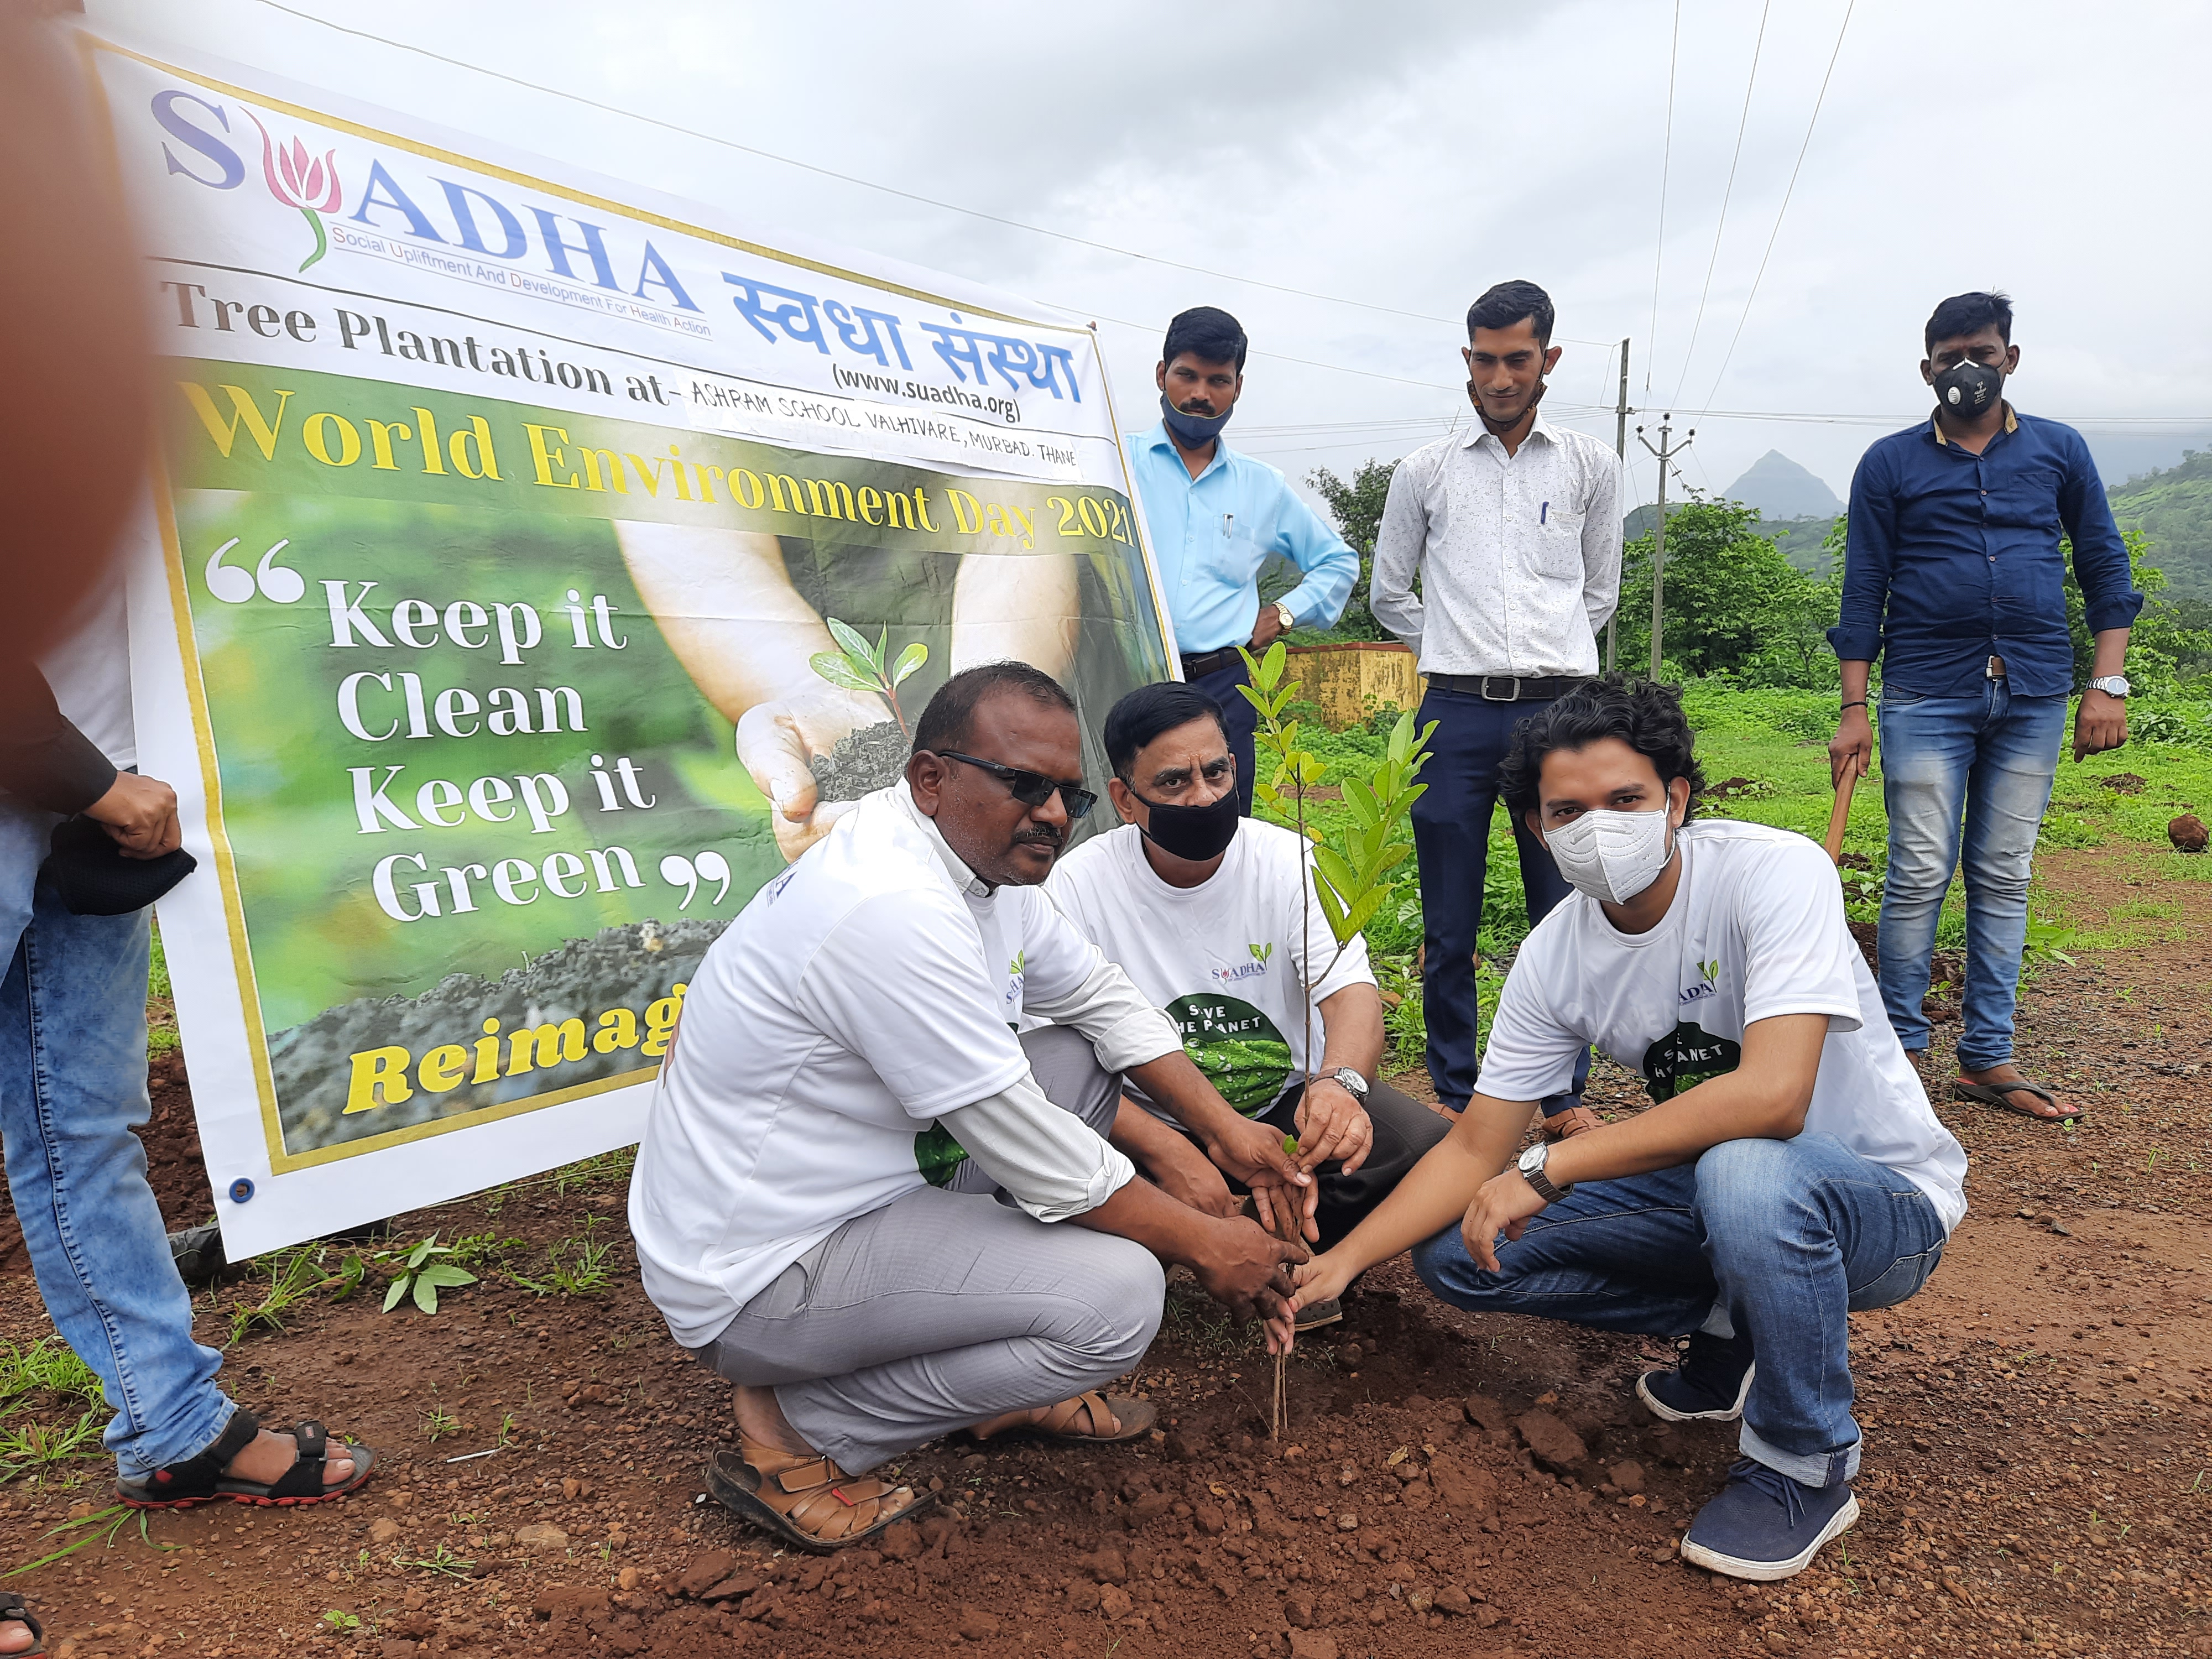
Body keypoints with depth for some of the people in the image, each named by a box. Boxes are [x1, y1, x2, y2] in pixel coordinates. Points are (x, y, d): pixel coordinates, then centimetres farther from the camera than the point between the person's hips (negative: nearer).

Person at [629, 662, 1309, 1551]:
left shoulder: (981, 853, 1)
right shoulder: (894, 909, -29)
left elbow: (1103, 996, 15)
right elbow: (1037, 1159, -23)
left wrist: (1223, 1127, 7)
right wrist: (1207, 1245, -11)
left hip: (851, 1181, 10)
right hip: (758, 1278, -10)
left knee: (1083, 1062, 9)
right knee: (1116, 1296, -21)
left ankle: (1006, 1383, 15)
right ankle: (799, 1430, -3)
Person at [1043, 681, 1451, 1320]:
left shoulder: (1288, 862, -12)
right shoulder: (1079, 885, -15)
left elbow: (1352, 993, -21)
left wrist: (1340, 1080, -46)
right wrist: (1165, 1151, -35)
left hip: (1291, 1102, 2)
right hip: (1149, 1121, -1)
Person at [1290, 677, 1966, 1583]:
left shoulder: (1775, 871, -26)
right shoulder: (1555, 957, -9)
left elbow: (1774, 1096, -39)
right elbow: (1477, 1149, -5)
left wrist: (1549, 1167, -35)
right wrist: (1342, 1260, -17)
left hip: (1887, 1198, -5)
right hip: (1707, 1181, 5)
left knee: (1745, 1170, -40)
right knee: (1458, 1252, -7)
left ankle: (1807, 1464, -11)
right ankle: (1733, 1331, 11)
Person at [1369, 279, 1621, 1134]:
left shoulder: (1592, 466, 10)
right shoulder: (1425, 470, 9)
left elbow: (1600, 592, 19)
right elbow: (1388, 593, 18)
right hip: (1456, 713, 0)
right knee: (1449, 923, 4)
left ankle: (1564, 1094, 17)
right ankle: (1454, 1092, 17)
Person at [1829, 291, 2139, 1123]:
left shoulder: (2059, 451, 11)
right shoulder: (1890, 464, 5)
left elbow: (2106, 568, 12)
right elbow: (1863, 591, 2)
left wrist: (2107, 682, 2)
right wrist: (1854, 709, -4)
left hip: (2035, 696, 2)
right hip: (1928, 695, -2)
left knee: (2004, 877, 6)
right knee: (1920, 875, -5)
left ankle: (1987, 1057, 13)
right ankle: (1900, 1048, 6)